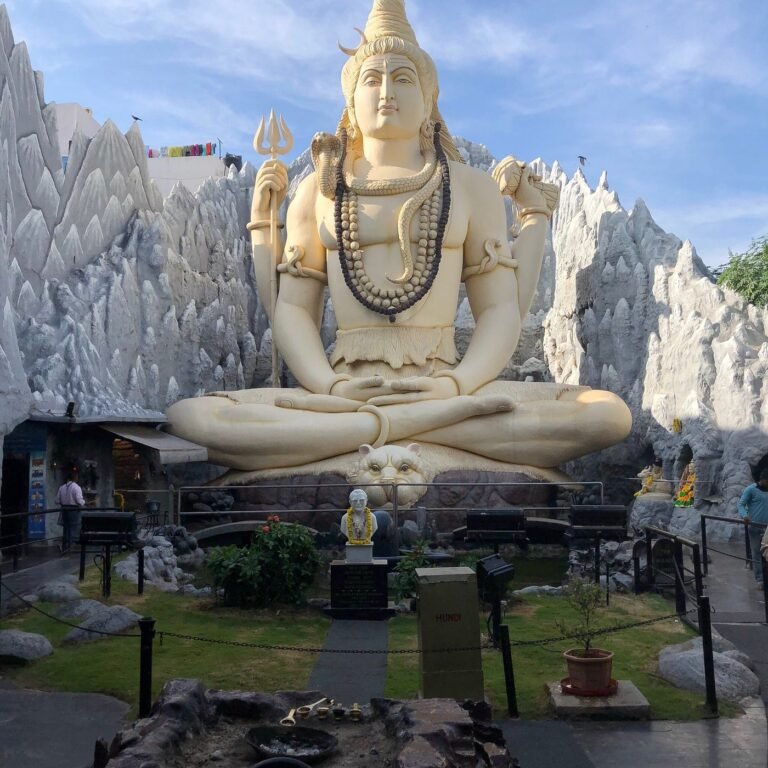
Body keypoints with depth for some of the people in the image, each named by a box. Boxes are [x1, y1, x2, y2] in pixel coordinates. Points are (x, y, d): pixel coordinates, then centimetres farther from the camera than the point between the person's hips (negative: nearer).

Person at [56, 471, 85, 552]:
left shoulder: (61, 487, 6)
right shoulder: (76, 487, -12)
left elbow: (57, 500, 8)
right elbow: (79, 500, -17)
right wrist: (83, 502, 3)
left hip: (64, 511, 6)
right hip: (74, 511, -6)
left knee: (65, 528, 14)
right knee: (74, 529, 0)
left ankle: (64, 548, 21)